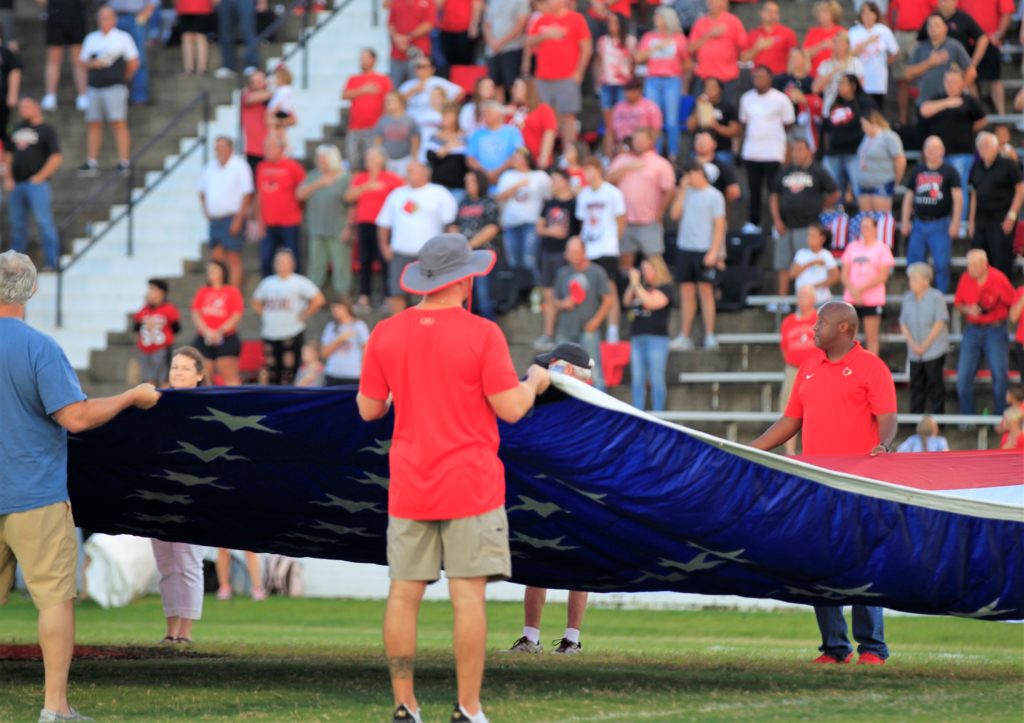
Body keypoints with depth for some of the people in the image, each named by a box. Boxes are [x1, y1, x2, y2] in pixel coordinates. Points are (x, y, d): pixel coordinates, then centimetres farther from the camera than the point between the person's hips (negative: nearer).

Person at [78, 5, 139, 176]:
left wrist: (123, 78, 9)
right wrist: (92, 64, -6)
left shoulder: (122, 38, 4)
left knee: (119, 123, -10)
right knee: (94, 124, 3)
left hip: (114, 87, -4)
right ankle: (91, 163, 5)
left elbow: (133, 63, 5)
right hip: (94, 87, 4)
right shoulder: (91, 38, 16)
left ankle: (124, 162, -12)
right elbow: (83, 61, 15)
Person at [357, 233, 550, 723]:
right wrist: (535, 381, 9)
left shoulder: (386, 334, 2)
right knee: (468, 594, -2)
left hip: (409, 489, 4)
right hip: (470, 486, -4)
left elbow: (369, 409, 8)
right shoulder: (482, 334, -10)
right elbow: (511, 408, -11)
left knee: (404, 593, 6)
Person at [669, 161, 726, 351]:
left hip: (705, 250, -5)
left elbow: (719, 225, -7)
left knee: (705, 291, -3)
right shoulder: (686, 193, 11)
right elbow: (674, 214, 3)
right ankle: (685, 337, 8)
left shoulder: (714, 196, -4)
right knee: (686, 292, 6)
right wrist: (682, 191, 0)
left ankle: (710, 336, 0)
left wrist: (713, 251, -14)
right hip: (684, 248, 5)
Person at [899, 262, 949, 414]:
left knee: (935, 384, -1)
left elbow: (940, 322, -9)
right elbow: (903, 323, 8)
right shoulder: (907, 298, 7)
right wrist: (912, 343, -6)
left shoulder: (936, 297, -6)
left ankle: (937, 416, 5)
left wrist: (925, 345, -11)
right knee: (916, 385, 5)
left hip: (934, 349, -4)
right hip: (915, 353, 4)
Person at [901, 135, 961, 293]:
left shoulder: (949, 172, 0)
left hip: (940, 224, -5)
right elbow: (909, 197, 17)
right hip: (919, 223, 5)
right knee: (913, 265, 5)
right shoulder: (917, 171, 13)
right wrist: (905, 221, 9)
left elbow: (958, 198, -5)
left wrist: (955, 222, -13)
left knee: (941, 266, -6)